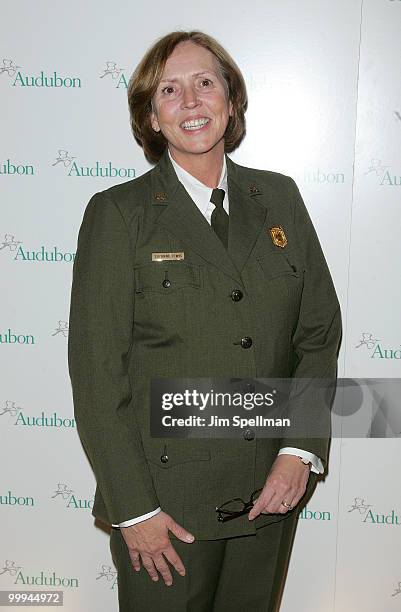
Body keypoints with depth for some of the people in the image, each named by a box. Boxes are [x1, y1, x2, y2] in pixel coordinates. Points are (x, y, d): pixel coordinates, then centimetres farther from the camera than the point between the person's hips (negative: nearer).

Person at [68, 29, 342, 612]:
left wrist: (300, 451, -6)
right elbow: (97, 371, -9)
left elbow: (321, 330, 5)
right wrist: (133, 509, -11)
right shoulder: (117, 213, -7)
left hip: (272, 491, 4)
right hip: (166, 496, -3)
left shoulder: (279, 197, 4)